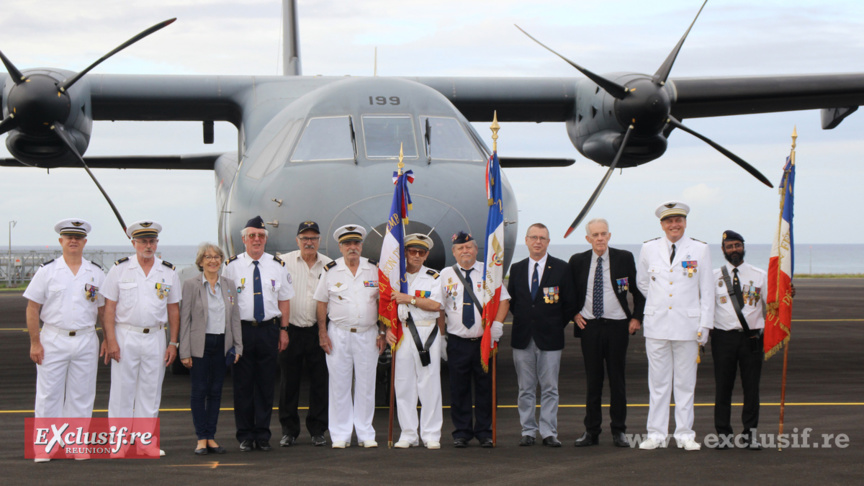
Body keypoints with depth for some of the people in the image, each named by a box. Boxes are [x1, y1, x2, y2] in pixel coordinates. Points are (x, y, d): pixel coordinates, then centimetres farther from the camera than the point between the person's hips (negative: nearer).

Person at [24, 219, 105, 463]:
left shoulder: (96, 273, 8)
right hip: (53, 339, -2)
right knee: (48, 395, 0)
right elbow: (32, 308, 0)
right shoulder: (47, 271, 1)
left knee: (82, 396, 6)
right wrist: (35, 342, -7)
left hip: (86, 340, 2)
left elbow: (103, 310, 12)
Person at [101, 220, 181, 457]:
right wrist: (110, 340, -9)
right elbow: (109, 307, -1)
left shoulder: (168, 272, 7)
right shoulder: (120, 269, 0)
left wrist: (173, 343, 4)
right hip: (125, 336, -2)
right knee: (122, 391, -1)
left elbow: (173, 309, 10)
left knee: (151, 392, 6)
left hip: (155, 337, 2)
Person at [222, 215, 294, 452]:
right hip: (242, 329, -1)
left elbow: (284, 300, 11)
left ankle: (263, 435, 12)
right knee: (243, 385, 1)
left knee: (266, 384, 4)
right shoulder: (232, 266, 3)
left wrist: (283, 330, 5)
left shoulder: (277, 266, 9)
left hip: (269, 329, 2)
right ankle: (245, 435, 9)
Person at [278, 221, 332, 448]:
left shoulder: (329, 265, 7)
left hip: (318, 330, 1)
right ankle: (289, 429, 13)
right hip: (290, 329, -1)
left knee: (319, 380, 3)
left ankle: (317, 430, 13)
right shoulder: (284, 262, 1)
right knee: (289, 381, 3)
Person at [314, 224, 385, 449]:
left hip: (368, 334, 1)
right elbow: (322, 303, 6)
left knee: (366, 385, 4)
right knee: (339, 384, 1)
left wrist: (382, 333, 4)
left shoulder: (374, 269, 5)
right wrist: (322, 333, -1)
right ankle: (340, 435, 8)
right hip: (338, 334, -1)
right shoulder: (331, 271, 3)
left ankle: (366, 434, 12)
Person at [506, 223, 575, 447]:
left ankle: (549, 433, 4)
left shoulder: (561, 268, 1)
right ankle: (528, 431, 12)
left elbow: (569, 303, 2)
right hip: (523, 337, 2)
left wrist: (556, 327, 1)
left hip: (549, 338, -2)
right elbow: (511, 301, 16)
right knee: (525, 388, 6)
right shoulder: (516, 269, 9)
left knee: (550, 388, 0)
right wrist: (522, 321, 8)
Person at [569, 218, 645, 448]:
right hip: (589, 326, 1)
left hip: (617, 326, -1)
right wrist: (574, 314, 4)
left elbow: (638, 290, 8)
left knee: (617, 379, 3)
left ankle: (619, 431, 10)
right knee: (592, 380, 4)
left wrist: (637, 317, 0)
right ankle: (591, 431, 10)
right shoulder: (578, 261, 4)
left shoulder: (624, 258, 0)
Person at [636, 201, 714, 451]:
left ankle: (685, 435, 11)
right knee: (658, 382, 3)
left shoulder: (699, 250, 2)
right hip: (657, 325, 1)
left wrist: (704, 326, -1)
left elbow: (706, 291, 3)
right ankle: (656, 434, 8)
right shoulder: (649, 249, 6)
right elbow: (642, 283, 21)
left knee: (685, 383, 4)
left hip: (687, 325, -1)